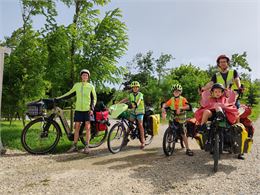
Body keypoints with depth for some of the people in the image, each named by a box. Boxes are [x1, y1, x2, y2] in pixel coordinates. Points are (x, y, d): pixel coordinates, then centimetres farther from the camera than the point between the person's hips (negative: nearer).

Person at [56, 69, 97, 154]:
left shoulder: (91, 86, 3)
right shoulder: (76, 85, 7)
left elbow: (94, 98, 4)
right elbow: (69, 94, 13)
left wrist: (92, 108, -8)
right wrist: (58, 98, 9)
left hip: (87, 110, -2)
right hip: (78, 109, 2)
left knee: (87, 127, -3)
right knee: (77, 127, 5)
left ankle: (87, 146, 5)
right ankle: (74, 146, 13)